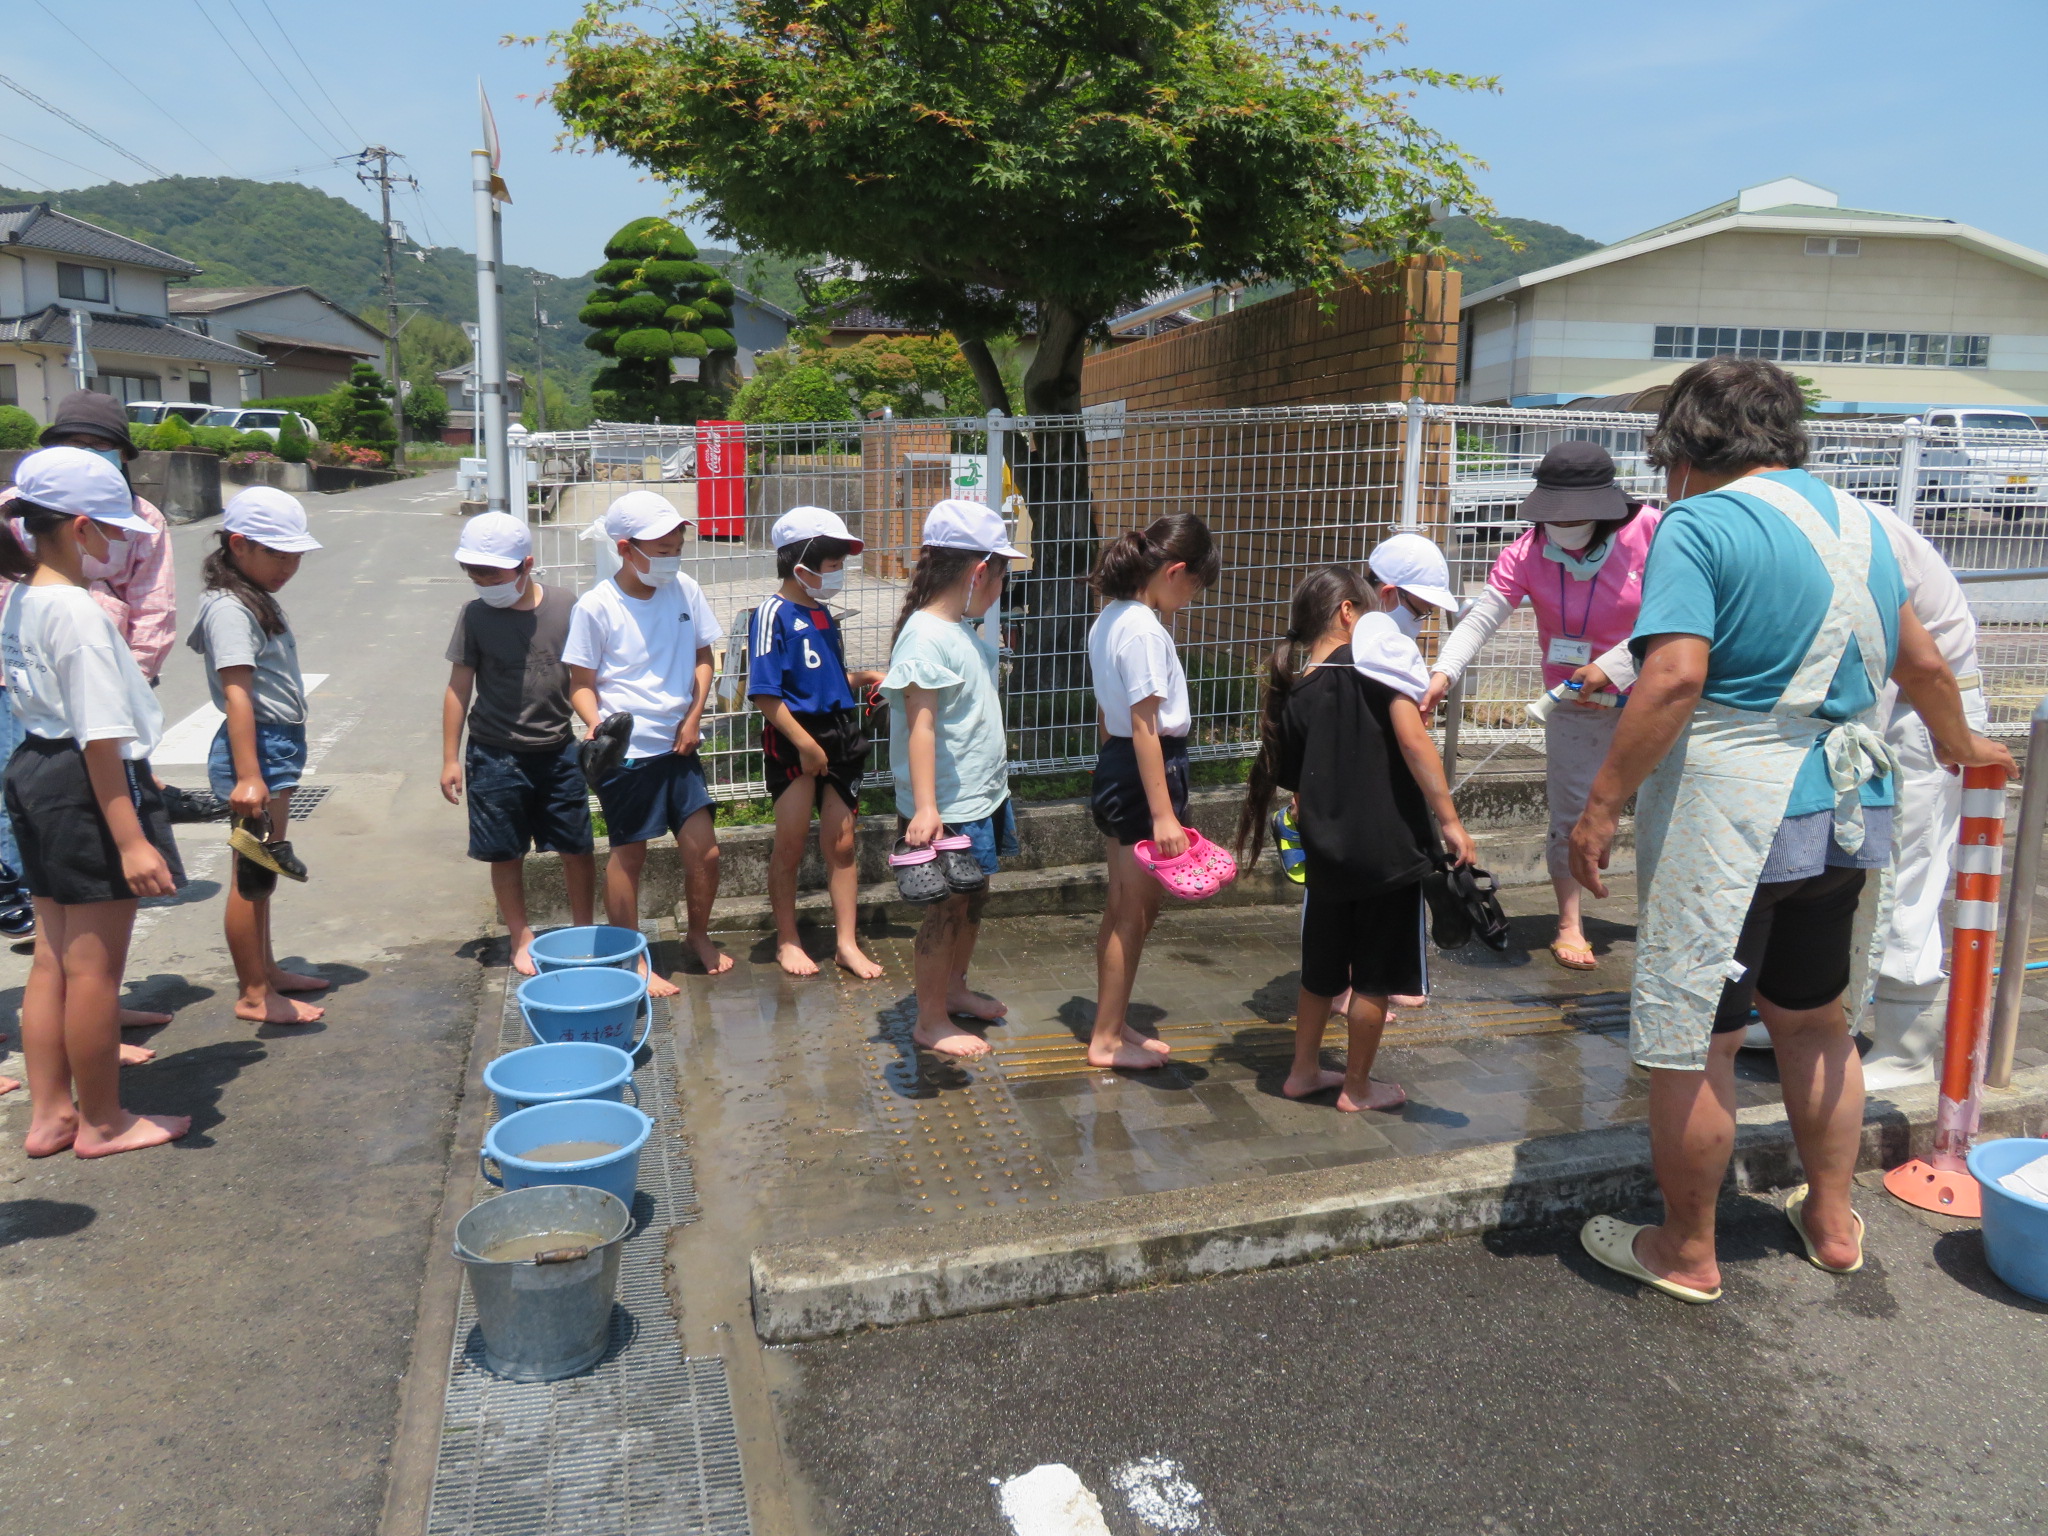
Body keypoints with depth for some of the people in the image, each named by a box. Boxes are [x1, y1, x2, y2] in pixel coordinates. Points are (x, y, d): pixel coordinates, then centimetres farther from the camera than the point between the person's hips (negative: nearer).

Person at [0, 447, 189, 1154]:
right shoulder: (77, 611, -20)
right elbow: (100, 736, -24)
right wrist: (130, 838, -24)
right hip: (86, 787, -10)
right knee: (96, 966, 3)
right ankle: (103, 1122, 17)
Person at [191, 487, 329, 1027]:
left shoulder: (257, 600, 15)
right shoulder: (229, 608, -15)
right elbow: (236, 694, -24)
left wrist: (273, 766, 19)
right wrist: (248, 777, -30)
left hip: (279, 745, 10)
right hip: (258, 747, -10)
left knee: (263, 871, 19)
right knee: (253, 874, -2)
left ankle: (267, 970, 31)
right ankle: (253, 995, 6)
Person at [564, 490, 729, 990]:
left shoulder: (685, 590, 2)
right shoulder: (597, 606, -10)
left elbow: (702, 657, 11)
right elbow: (582, 684, -5)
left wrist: (693, 718, -1)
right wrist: (596, 726, -23)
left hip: (678, 745, 4)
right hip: (626, 751, -4)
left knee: (704, 851, 4)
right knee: (629, 855, 6)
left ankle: (699, 936, 29)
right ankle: (630, 960, 20)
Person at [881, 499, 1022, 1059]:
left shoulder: (960, 630, 9)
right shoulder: (927, 636, -20)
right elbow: (920, 724, -25)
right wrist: (924, 807, -30)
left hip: (981, 797, 9)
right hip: (949, 806, -9)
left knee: (973, 897, 19)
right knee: (949, 906, 1)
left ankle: (955, 987, 37)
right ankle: (930, 1020, 15)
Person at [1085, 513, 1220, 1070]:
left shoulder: (1110, 619, 9)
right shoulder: (1145, 629, -20)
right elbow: (1145, 727, -23)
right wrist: (1163, 814, -24)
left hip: (1113, 770, 10)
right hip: (1144, 776, -10)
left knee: (1123, 909, 18)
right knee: (1135, 913, 3)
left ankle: (1111, 1024, 29)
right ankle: (1108, 1039, 14)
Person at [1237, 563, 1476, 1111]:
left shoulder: (1292, 696, 6)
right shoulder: (1376, 657, -9)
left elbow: (1298, 791, 11)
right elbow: (1412, 740, -19)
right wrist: (1450, 820, -17)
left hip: (1326, 854, 5)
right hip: (1387, 849, -5)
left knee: (1322, 968, 21)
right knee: (1375, 976, 9)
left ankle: (1303, 1071, 33)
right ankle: (1358, 1088, 22)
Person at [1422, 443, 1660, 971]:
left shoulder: (1648, 532, -16)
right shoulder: (1528, 553, -15)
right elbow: (1480, 620, -25)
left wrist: (1615, 665, -23)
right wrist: (1443, 675, -41)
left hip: (1648, 694, 0)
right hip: (1575, 703, 0)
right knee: (1571, 812, 4)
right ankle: (1569, 925, 18)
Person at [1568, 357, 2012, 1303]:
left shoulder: (1698, 526, -12)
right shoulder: (1855, 520, 13)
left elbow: (1676, 676, -24)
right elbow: (1922, 665, 22)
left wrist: (1601, 806, -19)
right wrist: (1959, 745, 40)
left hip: (1729, 821, -8)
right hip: (1845, 811, 8)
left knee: (1690, 1041, 5)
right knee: (1813, 1019, 24)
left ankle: (1686, 1253, 18)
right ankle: (1832, 1222, 38)